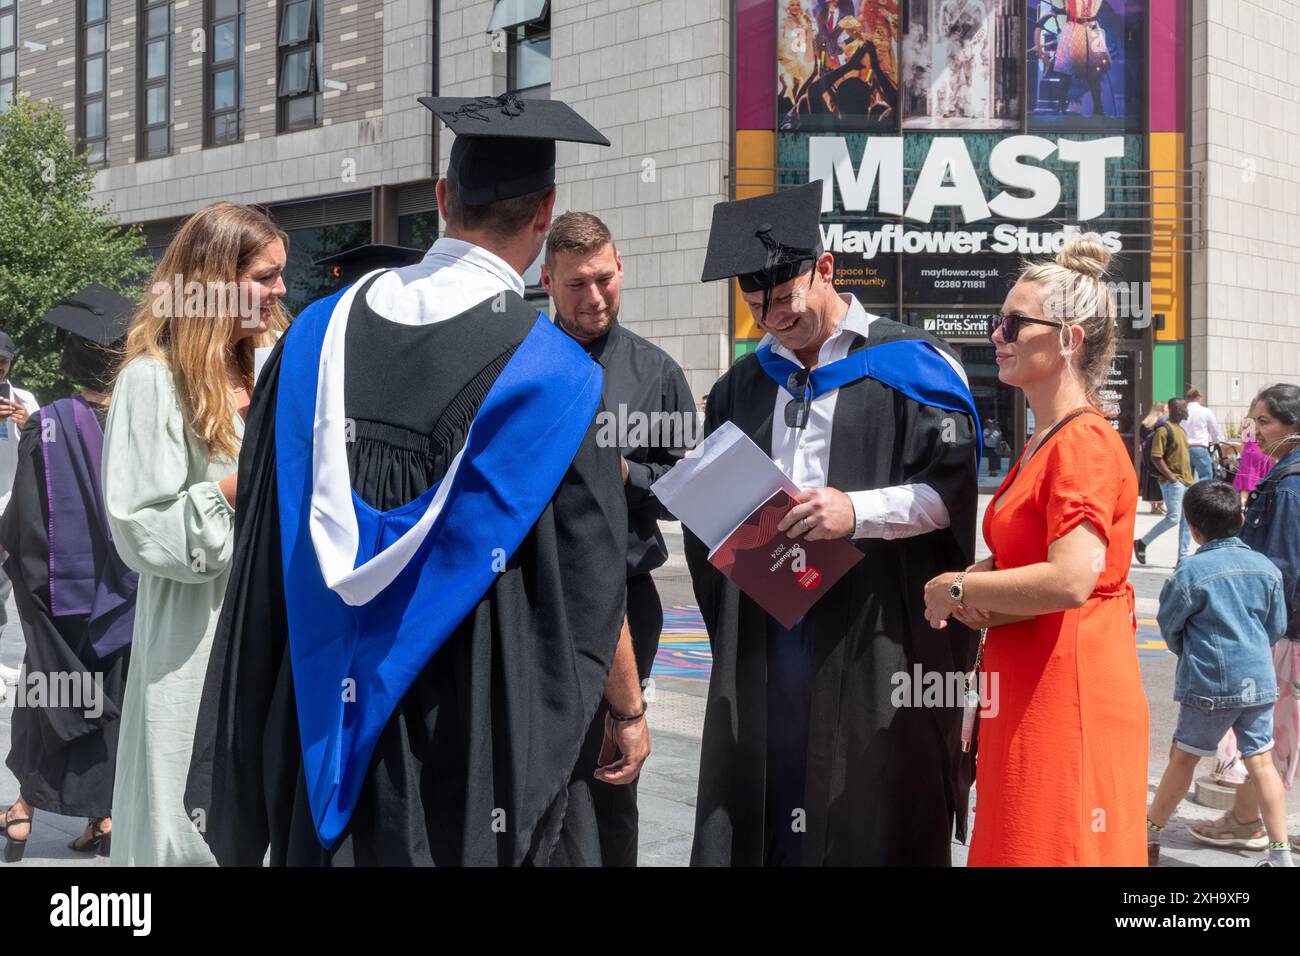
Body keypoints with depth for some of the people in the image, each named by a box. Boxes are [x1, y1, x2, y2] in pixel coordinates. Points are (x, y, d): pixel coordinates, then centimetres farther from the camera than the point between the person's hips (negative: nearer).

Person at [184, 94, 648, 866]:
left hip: (326, 717, 4)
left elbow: (265, 541, 4)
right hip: (487, 736, -4)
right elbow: (591, 585, -10)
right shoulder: (552, 374, -16)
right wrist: (629, 711, 6)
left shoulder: (318, 335, -4)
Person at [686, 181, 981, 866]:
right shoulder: (744, 384, 15)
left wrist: (857, 511, -22)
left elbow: (952, 488, -9)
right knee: (758, 817, 7)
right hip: (762, 636, 5)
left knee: (871, 820, 0)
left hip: (876, 638, -4)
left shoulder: (907, 366, -1)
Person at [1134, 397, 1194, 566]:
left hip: (1186, 482, 9)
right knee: (1173, 518, -13)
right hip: (1173, 482, -9)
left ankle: (1182, 558, 10)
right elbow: (1156, 457, -18)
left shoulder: (1181, 430, 18)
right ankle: (1141, 543, 1)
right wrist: (1171, 476, -20)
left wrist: (1191, 478, 17)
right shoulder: (1164, 430, -12)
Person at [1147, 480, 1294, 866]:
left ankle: (1149, 838, 20)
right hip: (1259, 680, 4)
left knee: (1183, 757, 8)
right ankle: (1281, 852, 9)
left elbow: (1169, 627, -2)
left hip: (1208, 684, -4)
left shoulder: (1190, 573, -13)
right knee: (1261, 761, 8)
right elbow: (1276, 626, 11)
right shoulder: (1266, 568, 1)